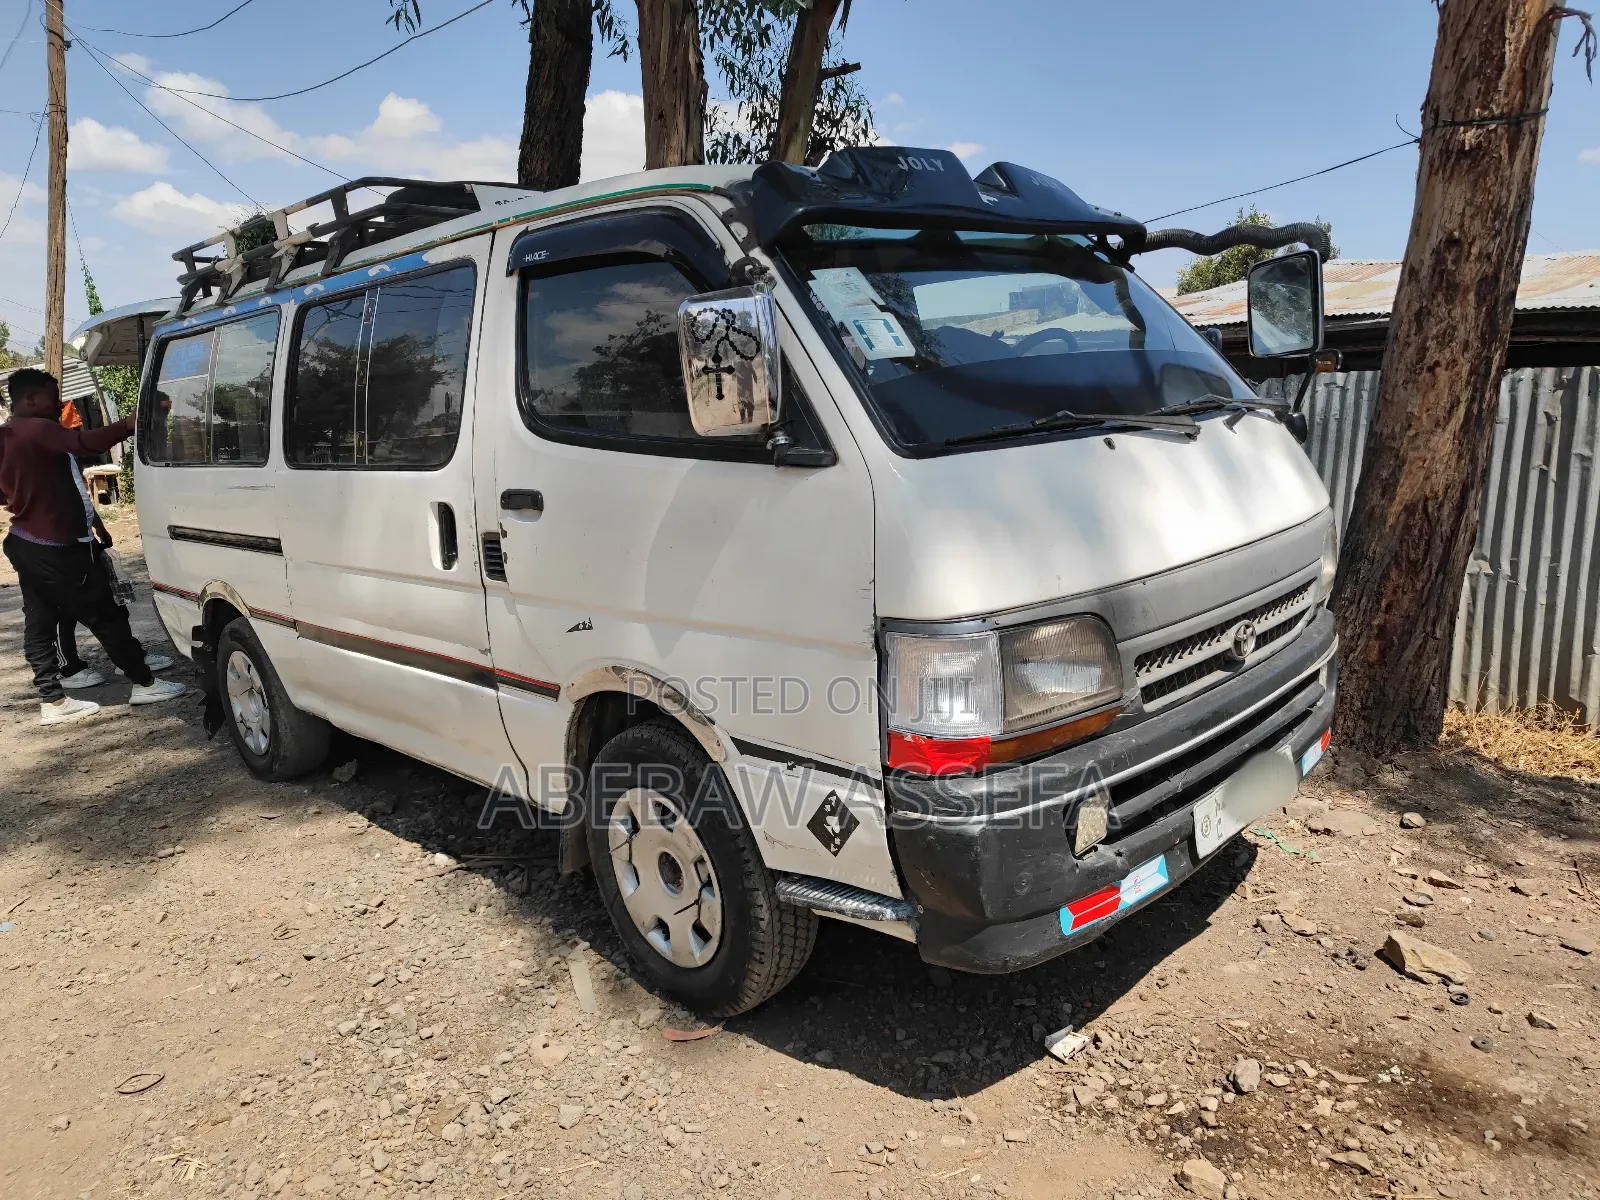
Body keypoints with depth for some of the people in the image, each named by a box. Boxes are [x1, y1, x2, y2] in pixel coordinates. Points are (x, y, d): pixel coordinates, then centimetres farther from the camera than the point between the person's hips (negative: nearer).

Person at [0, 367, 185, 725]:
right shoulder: (37, 430, -19)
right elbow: (86, 443, -36)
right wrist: (129, 424, -40)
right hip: (56, 548, -10)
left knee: (39, 624, 10)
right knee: (106, 616, 0)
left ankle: (52, 701, 15)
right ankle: (144, 683, 9)